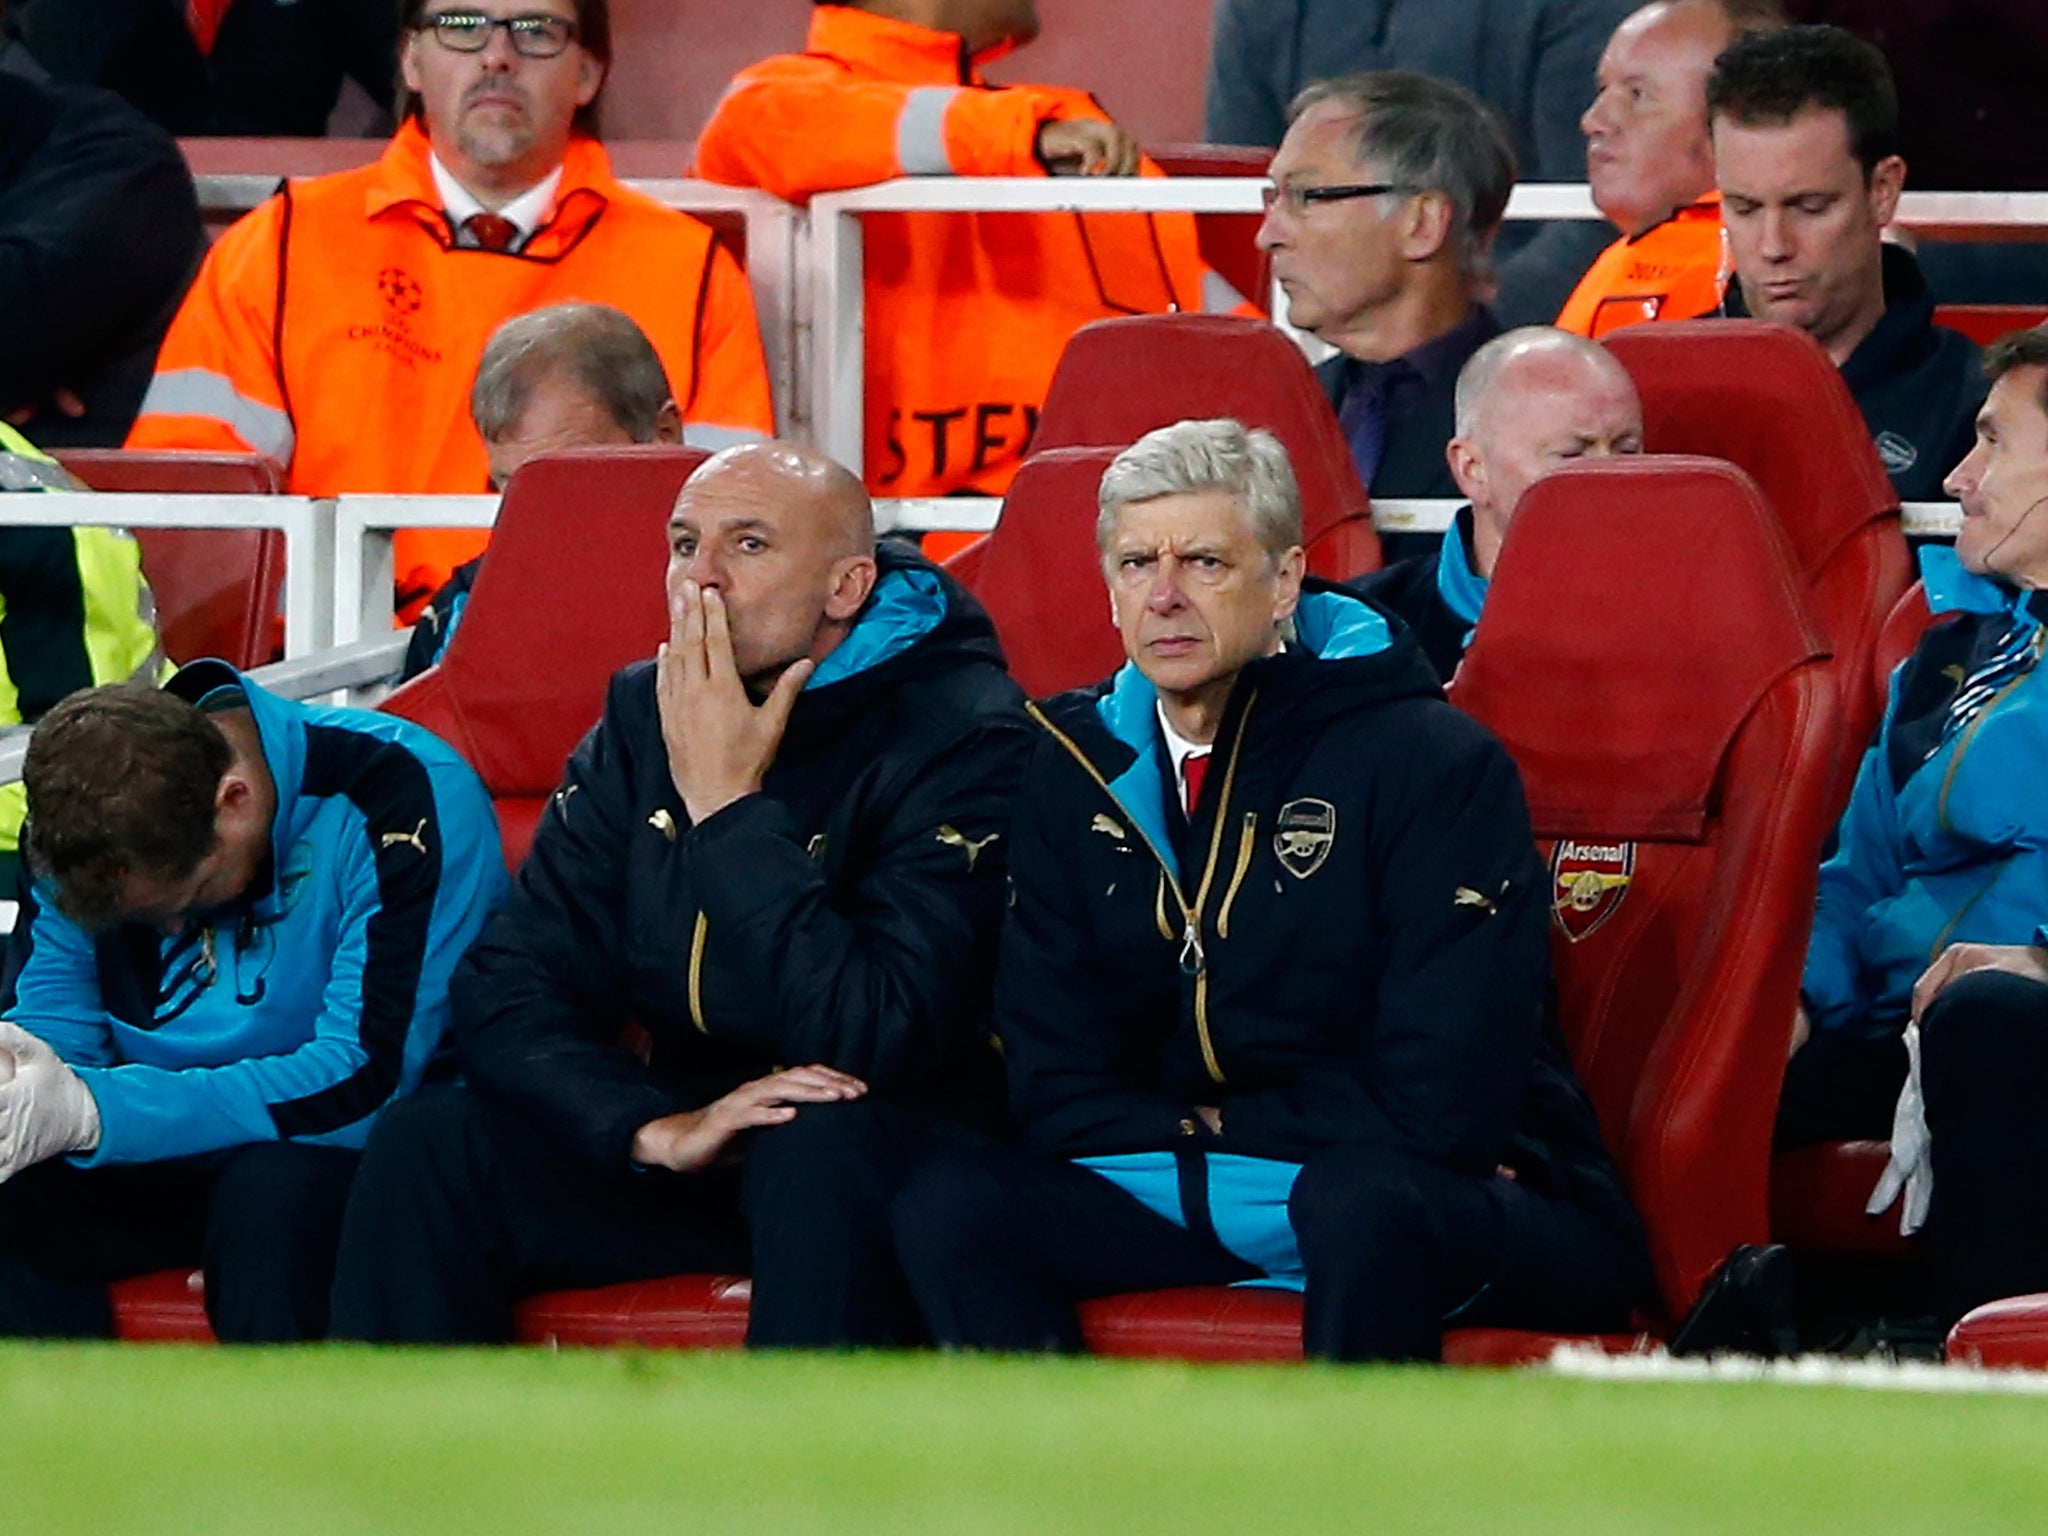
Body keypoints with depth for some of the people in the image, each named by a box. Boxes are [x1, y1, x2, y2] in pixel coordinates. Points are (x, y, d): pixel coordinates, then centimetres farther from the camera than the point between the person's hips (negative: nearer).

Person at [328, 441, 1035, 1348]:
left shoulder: (961, 735, -14)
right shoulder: (644, 718, 4)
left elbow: (873, 1038, -25)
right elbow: (508, 998, -1)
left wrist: (730, 805, -22)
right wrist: (657, 1128, -19)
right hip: (690, 1154, 5)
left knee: (821, 1145, -38)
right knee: (425, 1149, -16)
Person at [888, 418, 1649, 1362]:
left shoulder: (1433, 763, -10)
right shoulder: (1073, 777, 7)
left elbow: (1439, 1102, -17)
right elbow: (1055, 1094, 4)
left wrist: (1222, 1128, -6)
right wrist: (1200, 1145, -11)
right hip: (1194, 1203, 5)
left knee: (1362, 1199, -39)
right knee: (948, 1201, -17)